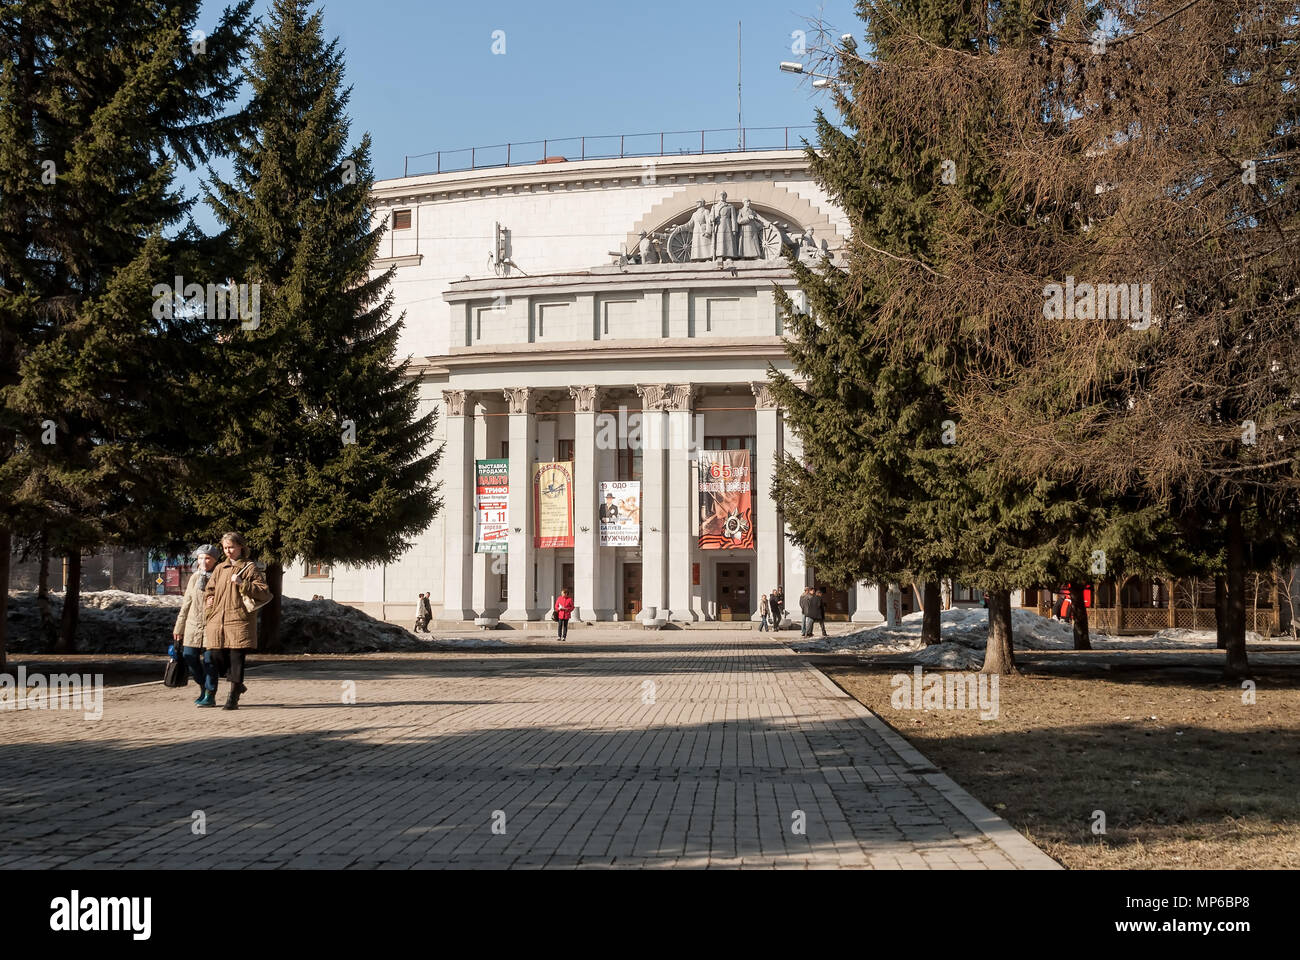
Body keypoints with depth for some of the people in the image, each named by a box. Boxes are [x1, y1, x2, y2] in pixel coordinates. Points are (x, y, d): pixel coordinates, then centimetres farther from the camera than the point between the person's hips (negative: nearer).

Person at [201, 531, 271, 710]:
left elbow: (264, 592, -5)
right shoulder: (220, 569, 19)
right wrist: (209, 600, 6)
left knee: (236, 659, -6)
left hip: (239, 621, -5)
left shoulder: (250, 568, 3)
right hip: (217, 621, 5)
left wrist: (243, 584, -15)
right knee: (214, 656, 1)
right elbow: (209, 590, 28)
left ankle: (234, 697, 0)